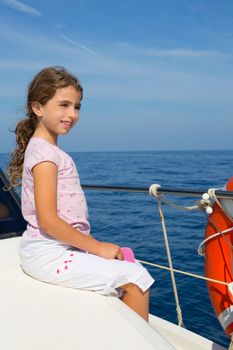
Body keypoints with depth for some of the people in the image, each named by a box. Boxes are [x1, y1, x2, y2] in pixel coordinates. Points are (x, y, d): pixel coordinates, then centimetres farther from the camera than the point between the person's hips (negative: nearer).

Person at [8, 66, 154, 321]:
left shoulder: (43, 148, 14)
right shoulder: (45, 152, -15)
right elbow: (48, 221, -22)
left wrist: (94, 245, 9)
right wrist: (97, 247, -14)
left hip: (53, 250, 10)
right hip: (49, 255, -10)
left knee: (127, 271, 16)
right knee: (136, 278, -11)